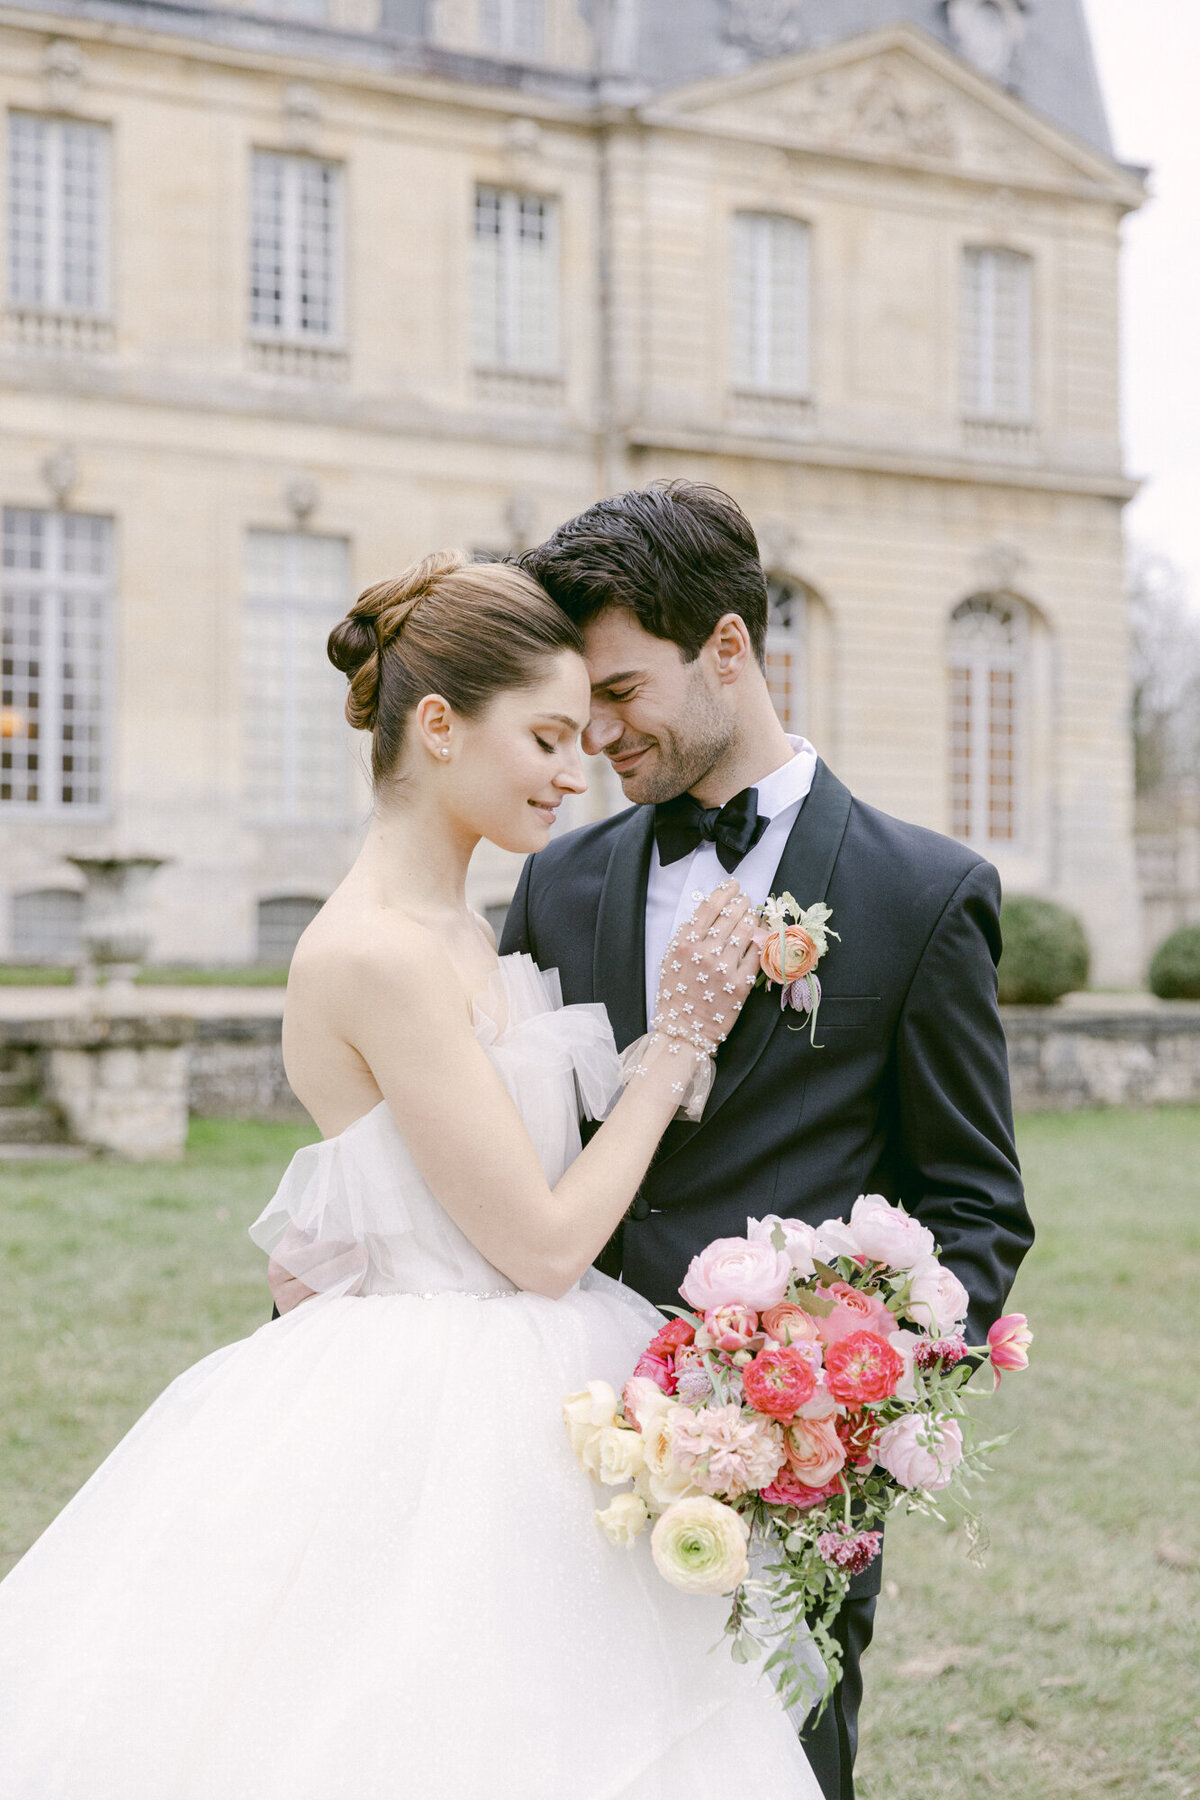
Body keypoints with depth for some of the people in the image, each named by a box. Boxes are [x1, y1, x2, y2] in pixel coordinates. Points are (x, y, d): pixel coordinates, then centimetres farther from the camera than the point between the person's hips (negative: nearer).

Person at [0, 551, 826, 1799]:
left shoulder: (452, 934, 9)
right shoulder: (376, 954, -20)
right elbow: (544, 1242, -17)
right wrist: (682, 1038, -11)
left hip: (501, 1412, 9)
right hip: (429, 1430, -9)